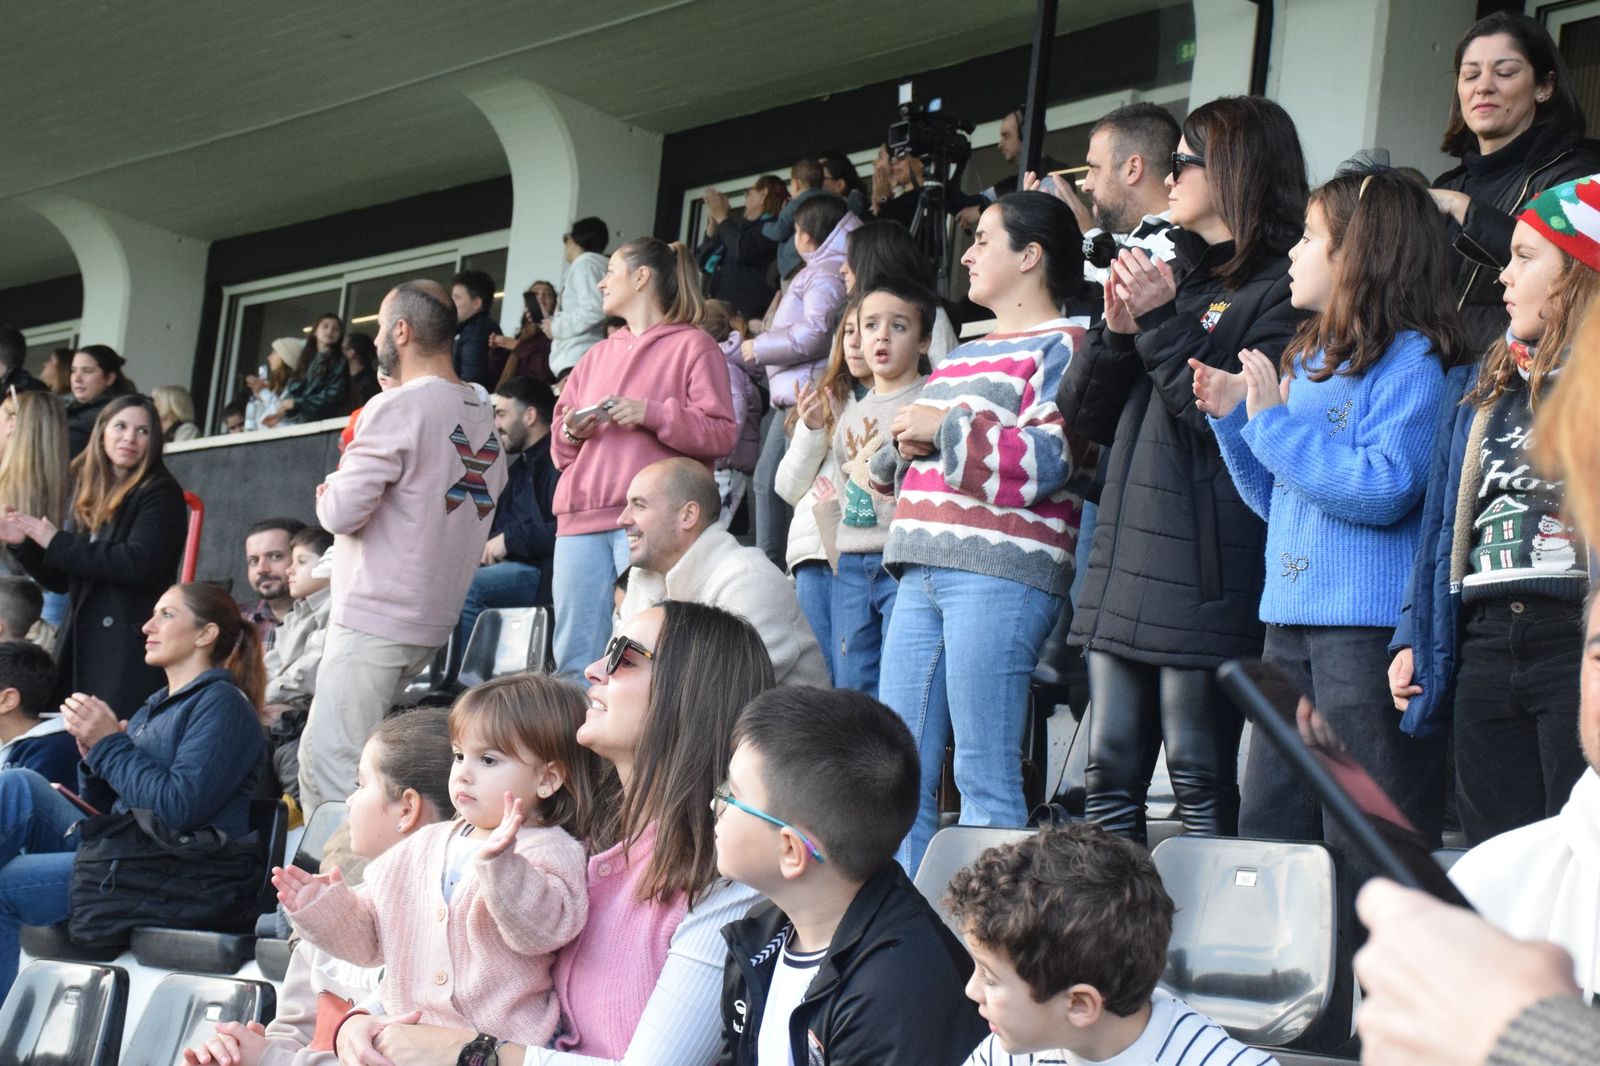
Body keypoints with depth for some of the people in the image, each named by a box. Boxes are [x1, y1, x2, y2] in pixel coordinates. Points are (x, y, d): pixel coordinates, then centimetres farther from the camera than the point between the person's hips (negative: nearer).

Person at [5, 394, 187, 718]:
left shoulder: (161, 493, -2)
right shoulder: (86, 493, 16)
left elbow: (140, 564, -18)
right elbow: (62, 581, 22)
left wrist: (56, 543, -10)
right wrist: (24, 544, 3)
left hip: (132, 646, -6)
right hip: (80, 643, 6)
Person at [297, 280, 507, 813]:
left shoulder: (396, 408, -13)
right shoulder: (483, 416, 10)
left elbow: (343, 511, -18)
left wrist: (328, 493, 6)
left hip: (375, 616, -9)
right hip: (435, 617, 9)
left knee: (331, 767, -8)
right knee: (317, 756, 17)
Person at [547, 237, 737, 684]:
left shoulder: (692, 346, 6)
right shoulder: (599, 354, 26)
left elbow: (721, 434, -4)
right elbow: (560, 446, 26)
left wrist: (652, 414, -14)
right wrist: (571, 432, 4)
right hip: (581, 519, 6)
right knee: (575, 656, 2)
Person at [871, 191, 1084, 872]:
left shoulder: (1062, 345, 0)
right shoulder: (961, 357, 26)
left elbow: (1045, 462, -15)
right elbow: (890, 466, 29)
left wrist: (945, 427, -8)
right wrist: (904, 444, 6)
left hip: (1001, 576, -9)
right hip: (923, 573, 9)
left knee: (985, 777, -9)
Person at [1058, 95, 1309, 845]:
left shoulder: (1280, 289, -6)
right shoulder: (1175, 274, 19)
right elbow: (1084, 416, 16)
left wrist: (1161, 325, -14)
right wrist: (1116, 329, -1)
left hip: (1207, 577, -8)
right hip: (1125, 563, 8)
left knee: (1202, 782, -2)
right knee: (1110, 774, 10)